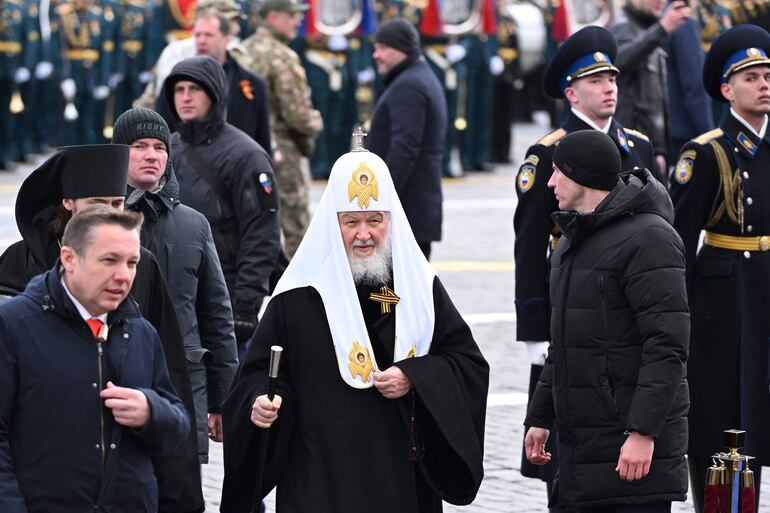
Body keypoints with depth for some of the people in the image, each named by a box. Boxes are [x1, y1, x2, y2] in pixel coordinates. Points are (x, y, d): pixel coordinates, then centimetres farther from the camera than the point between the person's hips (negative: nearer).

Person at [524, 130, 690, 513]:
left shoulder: (648, 238, -13)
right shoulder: (571, 243, 17)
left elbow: (667, 347, -19)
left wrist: (643, 432, -23)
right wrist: (539, 418, 22)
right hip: (581, 442, 9)